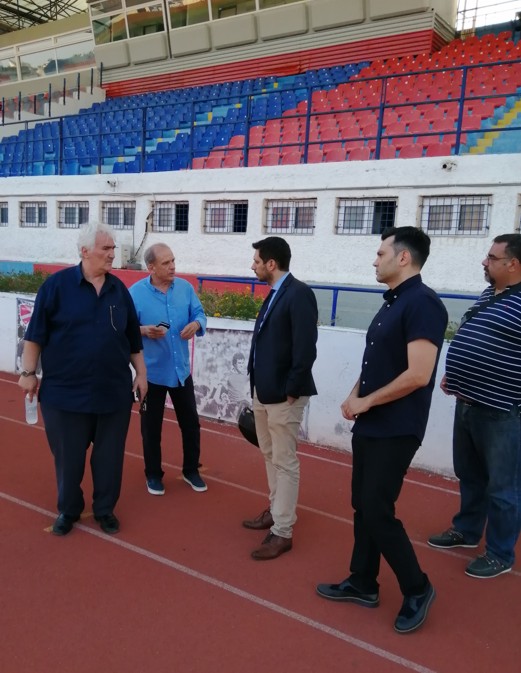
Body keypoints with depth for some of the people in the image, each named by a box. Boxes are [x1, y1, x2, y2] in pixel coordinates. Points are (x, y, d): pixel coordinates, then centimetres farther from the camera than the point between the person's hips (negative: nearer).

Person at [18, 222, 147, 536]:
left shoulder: (119, 289, 5)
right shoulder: (57, 284, -6)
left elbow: (133, 339, 11)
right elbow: (36, 333, -4)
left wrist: (141, 372, 9)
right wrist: (29, 372, -5)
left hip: (114, 391, 3)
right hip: (65, 391, -2)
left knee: (110, 456, 12)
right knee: (68, 456, 12)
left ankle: (105, 509, 32)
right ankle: (68, 509, 33)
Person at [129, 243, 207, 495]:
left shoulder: (185, 287, 0)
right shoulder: (136, 292, -10)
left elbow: (199, 314, 3)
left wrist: (196, 324, -20)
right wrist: (144, 330, -28)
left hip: (181, 369, 3)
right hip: (151, 371, -3)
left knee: (191, 422, 12)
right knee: (151, 426, 10)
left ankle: (191, 470, 31)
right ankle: (153, 475, 28)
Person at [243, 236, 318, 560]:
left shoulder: (299, 294, -16)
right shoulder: (274, 294, 12)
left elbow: (306, 348, -22)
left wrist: (292, 390, -18)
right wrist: (259, 386, 11)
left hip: (283, 394, -10)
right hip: (263, 391, 10)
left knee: (285, 462, 1)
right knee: (270, 456, 20)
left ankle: (282, 532, 11)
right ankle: (276, 511, 37)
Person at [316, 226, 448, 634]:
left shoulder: (423, 303, -18)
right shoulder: (392, 303, 12)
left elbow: (418, 375, -25)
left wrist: (365, 402, -15)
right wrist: (355, 398, 0)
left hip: (396, 430, -9)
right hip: (370, 425, 9)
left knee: (378, 512, -2)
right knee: (363, 506, 15)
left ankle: (417, 589, 18)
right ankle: (363, 584, 30)